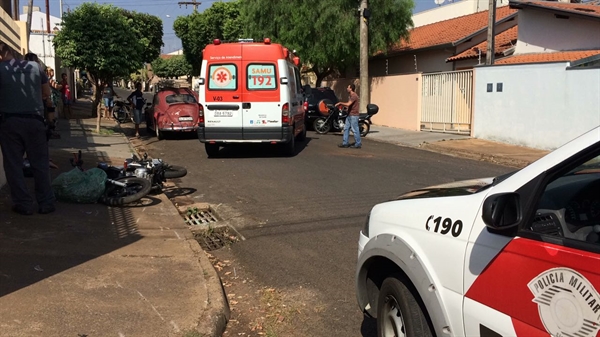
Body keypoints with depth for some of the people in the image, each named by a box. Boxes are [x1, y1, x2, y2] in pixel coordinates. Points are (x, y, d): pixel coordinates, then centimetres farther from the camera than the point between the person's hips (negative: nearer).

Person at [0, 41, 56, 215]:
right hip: (34, 120, 2)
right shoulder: (34, 66, 6)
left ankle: (23, 204, 7)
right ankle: (46, 203, 9)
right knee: (40, 163, 8)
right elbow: (47, 93, 13)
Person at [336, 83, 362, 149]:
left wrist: (340, 103, -13)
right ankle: (345, 143, 13)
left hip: (354, 115, -10)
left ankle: (358, 144, 3)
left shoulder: (354, 96, -17)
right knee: (346, 128, 9)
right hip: (349, 115, 10)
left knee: (355, 129, -5)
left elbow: (348, 104, -24)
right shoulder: (350, 95, 15)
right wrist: (341, 104, 10)